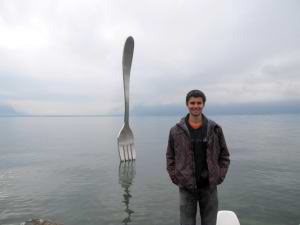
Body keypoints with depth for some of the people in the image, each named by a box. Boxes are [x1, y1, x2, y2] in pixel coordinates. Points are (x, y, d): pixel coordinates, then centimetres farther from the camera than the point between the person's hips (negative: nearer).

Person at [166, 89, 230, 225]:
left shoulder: (215, 129, -2)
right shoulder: (176, 131, -5)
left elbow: (224, 155, 6)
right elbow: (170, 157, 3)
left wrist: (219, 176, -1)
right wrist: (176, 178, -4)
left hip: (209, 187, 1)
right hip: (186, 188, -1)